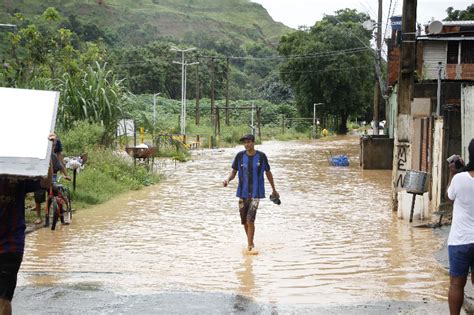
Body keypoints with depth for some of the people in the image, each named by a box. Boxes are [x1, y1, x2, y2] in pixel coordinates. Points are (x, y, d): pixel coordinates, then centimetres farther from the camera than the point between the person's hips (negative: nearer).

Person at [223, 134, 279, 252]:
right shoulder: (240, 156, -1)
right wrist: (228, 179, -19)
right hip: (243, 193, 3)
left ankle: (249, 246, -6)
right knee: (244, 221, 11)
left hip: (255, 193, -3)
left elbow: (268, 173, 9)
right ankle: (250, 242, 32)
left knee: (250, 220, -14)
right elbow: (233, 172, 4)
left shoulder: (261, 156, -4)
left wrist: (274, 190, 17)